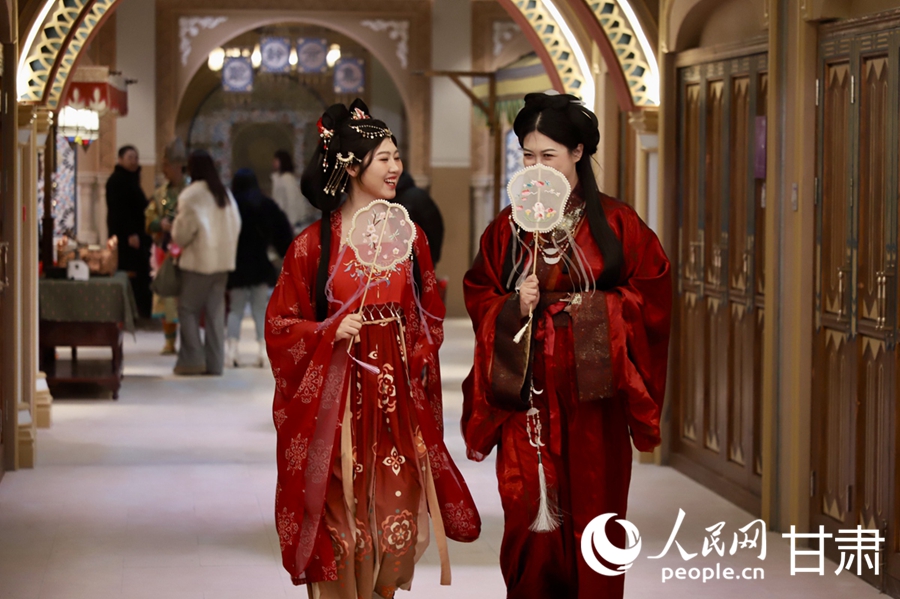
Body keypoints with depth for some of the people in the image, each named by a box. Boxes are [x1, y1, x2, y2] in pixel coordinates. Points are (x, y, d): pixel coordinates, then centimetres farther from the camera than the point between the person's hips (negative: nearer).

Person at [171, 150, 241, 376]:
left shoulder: (191, 194, -11)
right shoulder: (224, 193, 9)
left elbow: (184, 229, -9)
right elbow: (235, 224, 12)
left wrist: (178, 241, 11)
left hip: (198, 260, -6)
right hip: (223, 259, 6)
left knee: (188, 308, 2)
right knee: (215, 311, 8)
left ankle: (192, 359, -5)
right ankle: (214, 362, 7)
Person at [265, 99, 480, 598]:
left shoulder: (409, 236, 7)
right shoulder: (315, 242, -4)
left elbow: (430, 315, 15)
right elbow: (281, 324, -1)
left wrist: (415, 362, -1)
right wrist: (331, 332, -17)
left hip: (397, 398, 3)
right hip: (337, 397, -3)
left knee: (392, 515, 4)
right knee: (341, 517, -1)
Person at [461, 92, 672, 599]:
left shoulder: (615, 222, 1)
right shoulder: (508, 226, 6)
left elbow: (653, 291, 2)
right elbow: (478, 295, 9)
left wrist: (592, 306, -11)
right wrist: (514, 306, -11)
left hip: (590, 391, -1)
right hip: (528, 393, 1)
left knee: (592, 507, 1)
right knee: (531, 515, 0)